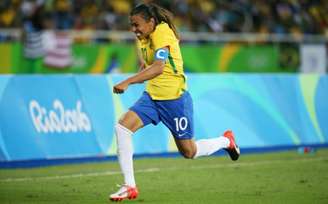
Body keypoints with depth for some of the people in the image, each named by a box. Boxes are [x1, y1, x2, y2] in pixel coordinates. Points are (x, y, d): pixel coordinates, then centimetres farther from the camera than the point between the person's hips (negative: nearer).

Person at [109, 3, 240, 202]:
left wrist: (128, 82, -43)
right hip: (152, 96, 8)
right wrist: (139, 75, 3)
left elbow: (158, 67, -36)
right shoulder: (144, 38, 6)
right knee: (122, 126, -15)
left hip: (174, 98, -7)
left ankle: (226, 140, 35)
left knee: (189, 152, 5)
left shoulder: (162, 33, -21)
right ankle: (129, 186, -11)